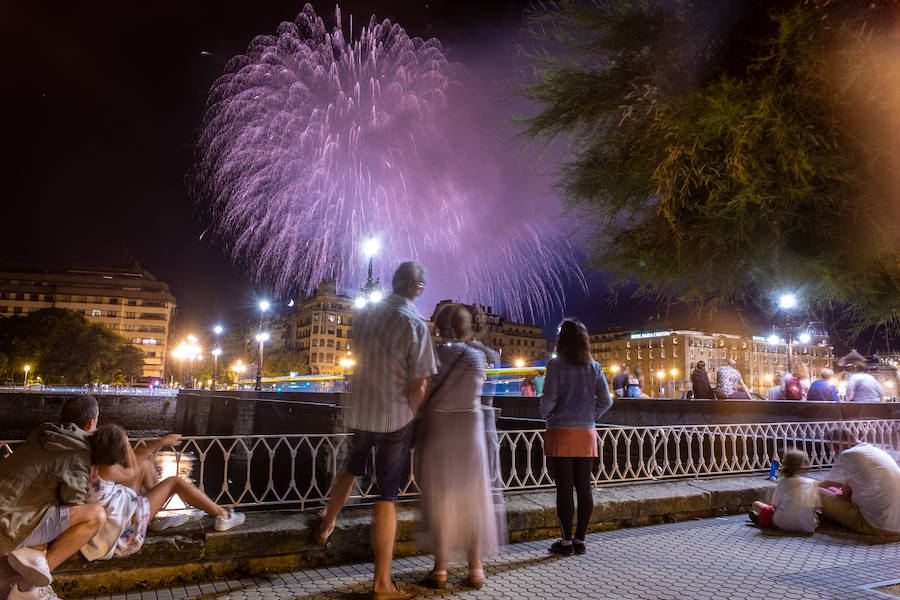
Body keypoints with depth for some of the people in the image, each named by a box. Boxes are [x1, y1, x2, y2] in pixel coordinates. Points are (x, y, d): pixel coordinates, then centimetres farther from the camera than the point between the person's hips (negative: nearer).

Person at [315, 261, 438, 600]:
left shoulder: (365, 314, 0)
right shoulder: (415, 324, -16)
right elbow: (418, 387, -17)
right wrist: (412, 416, -1)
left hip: (359, 412, 5)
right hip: (395, 418, -5)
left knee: (352, 469, 31)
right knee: (387, 497, 4)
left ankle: (326, 524, 51)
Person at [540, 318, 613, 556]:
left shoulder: (556, 365, -10)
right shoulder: (594, 367, 4)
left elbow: (548, 399, -13)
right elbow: (606, 401, 3)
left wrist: (546, 414, 7)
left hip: (560, 432, -4)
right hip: (586, 433, 5)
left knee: (564, 488, 2)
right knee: (584, 487, 10)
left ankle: (567, 541, 10)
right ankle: (580, 540, 19)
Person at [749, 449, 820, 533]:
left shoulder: (782, 483, 2)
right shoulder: (812, 483, 7)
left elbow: (775, 505, 1)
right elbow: (816, 505, 10)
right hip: (808, 526, 3)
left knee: (756, 504, 13)